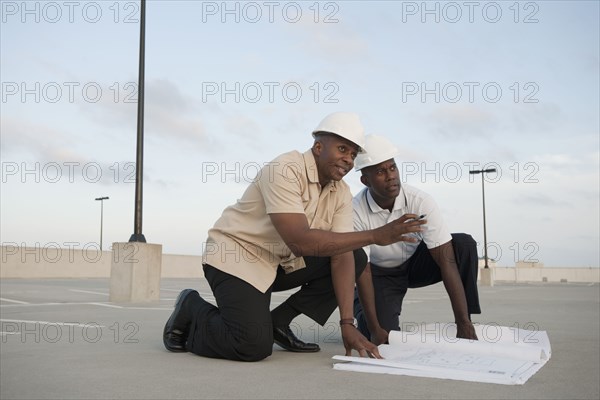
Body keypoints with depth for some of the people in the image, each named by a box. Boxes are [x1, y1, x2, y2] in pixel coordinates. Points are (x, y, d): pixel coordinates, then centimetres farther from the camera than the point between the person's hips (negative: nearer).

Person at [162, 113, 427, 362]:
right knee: (255, 346, -24)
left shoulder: (341, 194, -3)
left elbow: (342, 256, -8)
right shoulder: (285, 171, -25)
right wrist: (375, 236, -34)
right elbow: (300, 241, -34)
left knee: (355, 259, -5)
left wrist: (347, 323, -18)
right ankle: (192, 310, 6)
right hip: (235, 255, -7)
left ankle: (279, 321, 2)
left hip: (282, 262, 8)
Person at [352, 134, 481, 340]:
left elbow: (447, 259, -30)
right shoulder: (356, 212, -28)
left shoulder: (420, 202, -26)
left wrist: (464, 323, -35)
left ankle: (467, 328, -15)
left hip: (416, 262, 2)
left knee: (464, 244, -25)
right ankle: (360, 307, 12)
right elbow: (362, 270, -25)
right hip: (379, 273, -2)